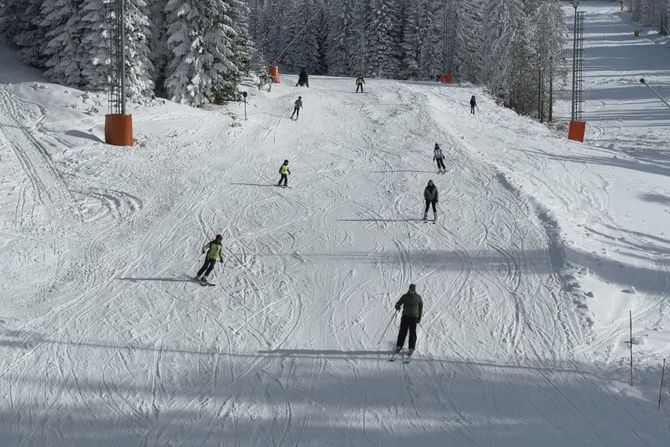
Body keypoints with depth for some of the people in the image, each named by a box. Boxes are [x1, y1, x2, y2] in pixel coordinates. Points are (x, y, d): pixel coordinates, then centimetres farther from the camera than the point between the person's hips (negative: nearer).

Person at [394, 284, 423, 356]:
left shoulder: (418, 297, 1)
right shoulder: (405, 296, 2)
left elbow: (421, 307, 8)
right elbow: (398, 303, 4)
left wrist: (420, 318, 4)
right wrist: (397, 307, -21)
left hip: (414, 317, -1)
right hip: (405, 316, 1)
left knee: (412, 333, -1)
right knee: (402, 332, -1)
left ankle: (411, 348, 5)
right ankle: (399, 346, 10)